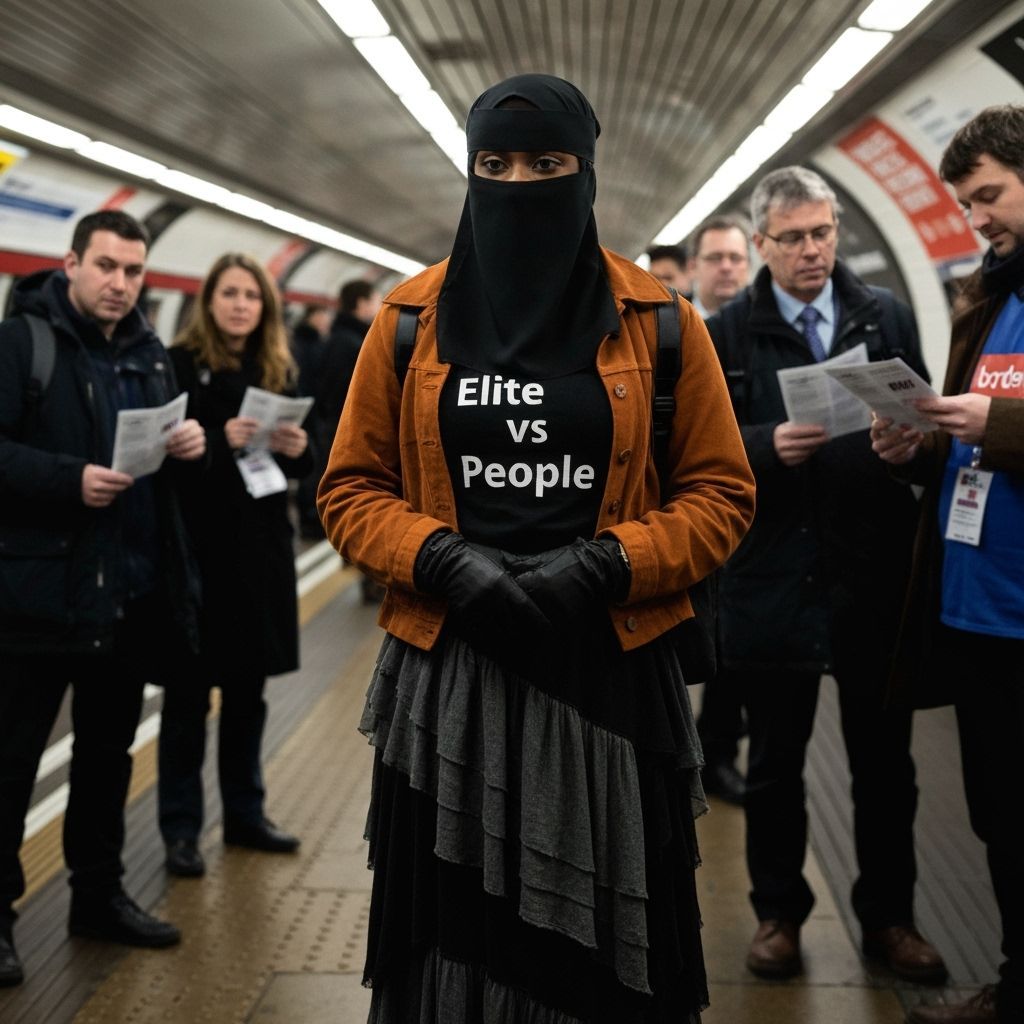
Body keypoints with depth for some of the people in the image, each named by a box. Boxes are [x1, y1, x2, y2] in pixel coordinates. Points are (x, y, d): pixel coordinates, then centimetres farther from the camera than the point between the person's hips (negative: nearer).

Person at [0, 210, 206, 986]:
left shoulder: (148, 352, 13)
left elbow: (169, 443, 21)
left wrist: (189, 445, -1)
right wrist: (69, 480, -26)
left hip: (130, 588, 7)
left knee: (109, 748, 17)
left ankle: (100, 893, 31)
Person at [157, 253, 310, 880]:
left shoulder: (279, 370, 10)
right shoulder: (179, 365, -6)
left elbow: (300, 465, 13)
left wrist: (296, 448, -8)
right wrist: (220, 440, -25)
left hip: (261, 546, 5)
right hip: (197, 545, -5)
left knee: (248, 688, 14)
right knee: (190, 692, 2)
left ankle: (246, 814, 27)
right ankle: (181, 828, 13)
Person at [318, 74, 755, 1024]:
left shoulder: (658, 321, 1)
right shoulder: (409, 319, 4)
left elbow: (721, 490, 2)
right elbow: (351, 488, 6)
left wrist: (603, 566, -14)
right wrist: (445, 561, -12)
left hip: (611, 666, 0)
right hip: (447, 667, 1)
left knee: (607, 933, 9)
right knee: (456, 923, 9)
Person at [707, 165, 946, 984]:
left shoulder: (888, 316, 6)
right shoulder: (725, 333, 0)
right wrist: (768, 446, -21)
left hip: (874, 574, 2)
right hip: (773, 577, -1)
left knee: (884, 761, 12)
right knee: (776, 761, 12)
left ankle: (888, 915, 28)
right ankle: (778, 911, 29)